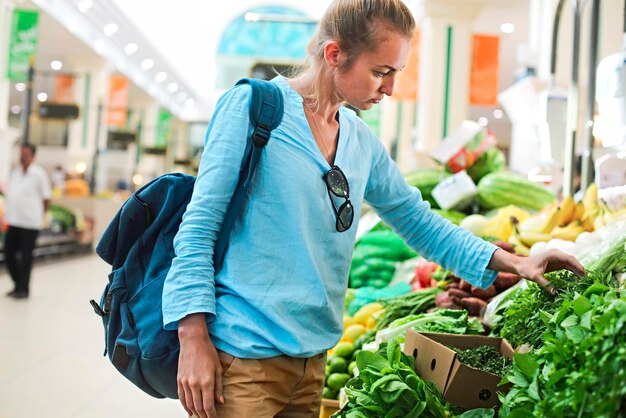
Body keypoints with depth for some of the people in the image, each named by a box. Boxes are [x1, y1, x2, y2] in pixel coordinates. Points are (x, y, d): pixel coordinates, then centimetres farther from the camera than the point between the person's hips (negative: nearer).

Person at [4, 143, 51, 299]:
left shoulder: (39, 174, -6)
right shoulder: (14, 172, 11)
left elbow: (46, 199, -2)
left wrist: (38, 214, 4)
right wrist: (8, 214, 13)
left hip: (30, 222, -6)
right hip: (13, 221, 6)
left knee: (25, 257, 1)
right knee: (9, 254, 8)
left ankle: (24, 289, 14)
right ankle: (18, 285, 24)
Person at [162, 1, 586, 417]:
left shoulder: (364, 143, 9)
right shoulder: (253, 106, -9)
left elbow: (420, 222, 17)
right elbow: (201, 223, -10)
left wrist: (513, 262, 8)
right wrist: (193, 338, -16)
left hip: (312, 359, 6)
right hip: (241, 356, -6)